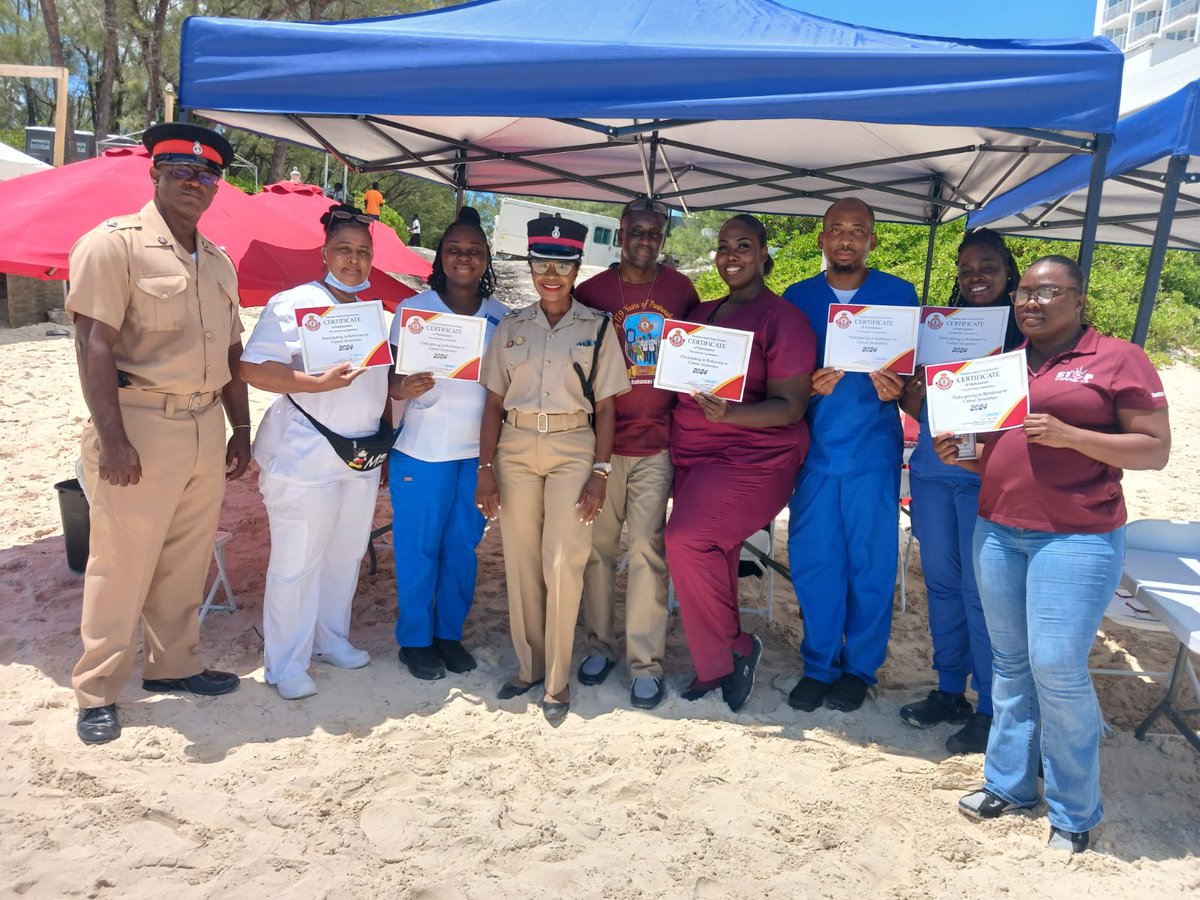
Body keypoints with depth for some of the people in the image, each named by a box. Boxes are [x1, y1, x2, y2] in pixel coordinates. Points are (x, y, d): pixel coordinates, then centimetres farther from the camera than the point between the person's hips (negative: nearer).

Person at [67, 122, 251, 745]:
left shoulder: (218, 262, 14)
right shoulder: (114, 244, -7)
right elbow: (94, 344, -14)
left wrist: (240, 429, 14)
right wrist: (111, 438, -21)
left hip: (205, 425, 7)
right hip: (141, 422, -6)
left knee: (187, 560, 14)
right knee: (121, 564, 1)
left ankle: (172, 664, 30)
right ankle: (96, 693, 16)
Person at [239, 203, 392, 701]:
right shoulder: (294, 304, -8)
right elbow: (252, 367, -18)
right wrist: (320, 382, -27)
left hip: (362, 455, 7)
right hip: (304, 455, -7)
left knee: (345, 554, 16)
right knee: (297, 561, 0)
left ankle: (331, 639, 34)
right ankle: (286, 665, 13)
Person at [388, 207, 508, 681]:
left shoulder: (503, 317, 6)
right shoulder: (413, 309, -1)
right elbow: (392, 377, -3)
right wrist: (404, 387, -26)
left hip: (480, 450, 3)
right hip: (423, 449, -3)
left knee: (463, 545, 10)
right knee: (418, 547, 4)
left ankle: (449, 634, 26)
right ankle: (415, 640, 20)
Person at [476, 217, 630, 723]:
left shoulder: (597, 328, 4)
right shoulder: (511, 327, 10)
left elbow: (604, 407, 2)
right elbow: (493, 403, 9)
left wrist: (599, 473, -6)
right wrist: (485, 469, 0)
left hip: (573, 448, -2)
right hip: (515, 448, 3)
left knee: (563, 564, -9)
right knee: (520, 563, 5)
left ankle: (557, 680, 6)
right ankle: (529, 666, 22)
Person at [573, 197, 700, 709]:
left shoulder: (681, 291, 7)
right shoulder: (593, 292, 4)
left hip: (657, 442, 0)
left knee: (647, 549, -4)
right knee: (598, 544, 5)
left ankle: (646, 662, 4)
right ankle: (600, 644, 21)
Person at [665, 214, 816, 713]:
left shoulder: (783, 318, -7)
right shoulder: (701, 314, 14)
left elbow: (790, 407, -12)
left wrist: (729, 413, -27)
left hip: (752, 457, -7)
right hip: (692, 456, 7)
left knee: (687, 540, -20)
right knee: (711, 555, 9)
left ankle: (730, 649, 2)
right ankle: (718, 663, 24)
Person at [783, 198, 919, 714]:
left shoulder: (900, 295, 4)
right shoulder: (797, 297, 8)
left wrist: (896, 387, -17)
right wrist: (808, 386, -13)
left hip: (873, 449, -1)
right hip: (815, 446, 2)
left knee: (870, 562, 3)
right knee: (811, 559, 3)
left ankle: (859, 667, 21)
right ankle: (818, 665, 19)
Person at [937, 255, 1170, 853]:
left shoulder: (1118, 360, -3)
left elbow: (1156, 449, -7)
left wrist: (1069, 435, -19)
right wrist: (961, 456, 1)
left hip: (1076, 538, -5)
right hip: (997, 530, 6)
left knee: (1057, 668, -5)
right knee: (1010, 662, 12)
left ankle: (1074, 811, 13)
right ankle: (1008, 783, 25)